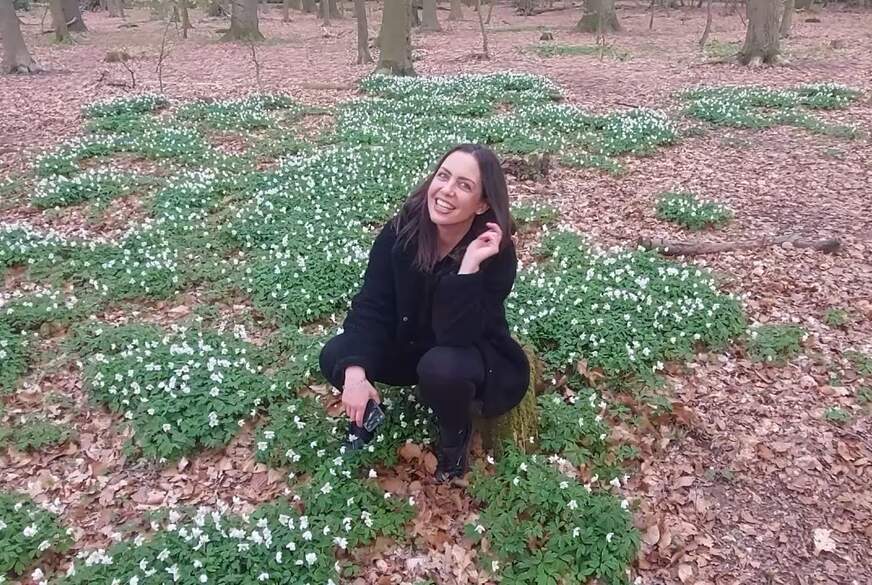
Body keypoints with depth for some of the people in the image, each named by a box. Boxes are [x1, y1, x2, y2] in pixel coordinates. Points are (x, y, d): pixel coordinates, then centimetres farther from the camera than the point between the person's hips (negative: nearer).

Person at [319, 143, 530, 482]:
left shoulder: (497, 253, -27)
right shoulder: (400, 231, -18)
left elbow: (456, 335, -35)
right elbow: (371, 306, -18)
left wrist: (470, 265, -45)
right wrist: (355, 372, -32)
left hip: (472, 355, -3)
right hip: (408, 345, 3)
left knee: (442, 367, -36)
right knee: (335, 356, -19)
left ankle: (455, 434, -2)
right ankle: (366, 410, 14)